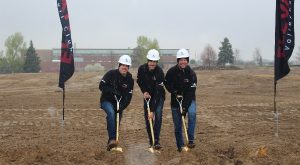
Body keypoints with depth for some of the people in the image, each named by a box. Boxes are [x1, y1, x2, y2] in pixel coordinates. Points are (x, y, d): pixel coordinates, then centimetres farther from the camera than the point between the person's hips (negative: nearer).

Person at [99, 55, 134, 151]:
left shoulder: (129, 79, -3)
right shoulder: (111, 74, -12)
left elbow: (128, 96, -7)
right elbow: (101, 86, -14)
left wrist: (122, 107, -22)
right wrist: (113, 91, -28)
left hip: (119, 103, 4)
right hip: (107, 101, -4)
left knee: (117, 123, 5)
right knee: (111, 113, -33)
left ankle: (111, 144, 23)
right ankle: (112, 139, -38)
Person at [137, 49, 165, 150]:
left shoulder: (159, 72, -29)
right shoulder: (142, 69, -16)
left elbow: (157, 93, -31)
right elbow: (139, 81, 5)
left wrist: (152, 110, -34)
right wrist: (144, 92, -14)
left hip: (158, 96, -3)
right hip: (147, 95, 4)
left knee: (158, 116, -19)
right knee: (147, 117, 0)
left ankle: (156, 141, -16)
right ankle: (151, 140, 13)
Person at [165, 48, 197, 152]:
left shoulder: (191, 74, -14)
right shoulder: (172, 71, -11)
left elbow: (191, 92, -18)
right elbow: (167, 84, 4)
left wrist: (185, 107, -26)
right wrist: (175, 92, -14)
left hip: (189, 100, -1)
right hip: (175, 100, 1)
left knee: (192, 113, -30)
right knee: (177, 125, 3)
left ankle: (191, 139, -20)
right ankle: (180, 146, 19)